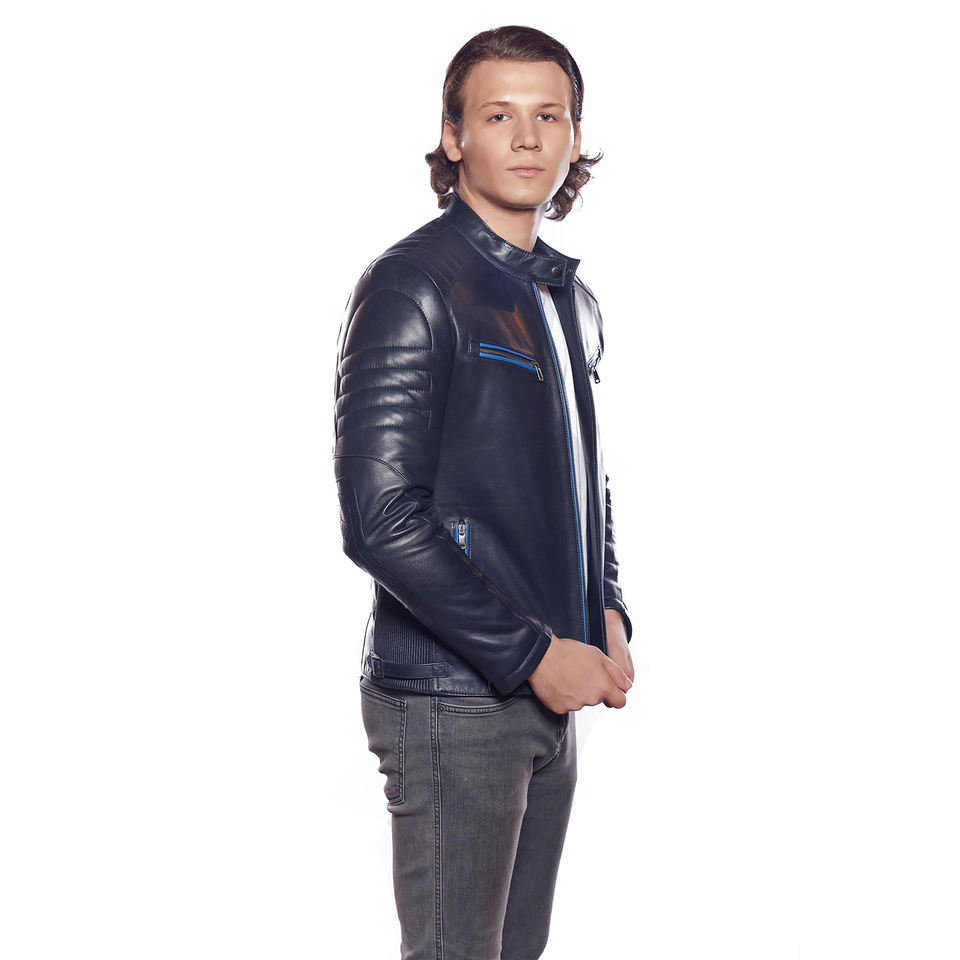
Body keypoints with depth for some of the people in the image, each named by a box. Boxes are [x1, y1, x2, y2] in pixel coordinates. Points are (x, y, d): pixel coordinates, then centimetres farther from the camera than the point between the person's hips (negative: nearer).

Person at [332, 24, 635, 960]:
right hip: (451, 700, -8)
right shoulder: (410, 287, -12)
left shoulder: (573, 303, 15)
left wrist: (606, 616, 6)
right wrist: (533, 653, -17)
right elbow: (381, 518, -19)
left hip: (548, 692, 8)